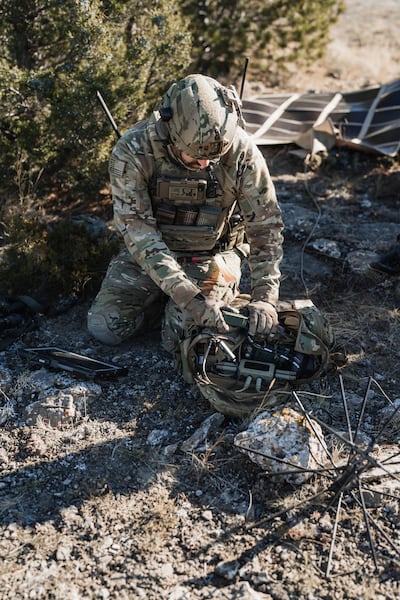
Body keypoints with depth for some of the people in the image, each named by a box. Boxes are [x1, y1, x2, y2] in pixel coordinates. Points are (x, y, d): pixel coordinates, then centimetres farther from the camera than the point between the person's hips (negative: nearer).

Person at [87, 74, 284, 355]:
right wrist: (189, 297, -37)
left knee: (184, 336, -19)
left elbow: (266, 225, -16)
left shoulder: (242, 152, -23)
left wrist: (265, 298, -28)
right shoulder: (132, 151, -26)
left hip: (213, 255, -1)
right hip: (151, 251, 1)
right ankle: (163, 298, 16)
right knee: (105, 327, -10)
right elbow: (139, 230, -28)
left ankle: (225, 289, 11)